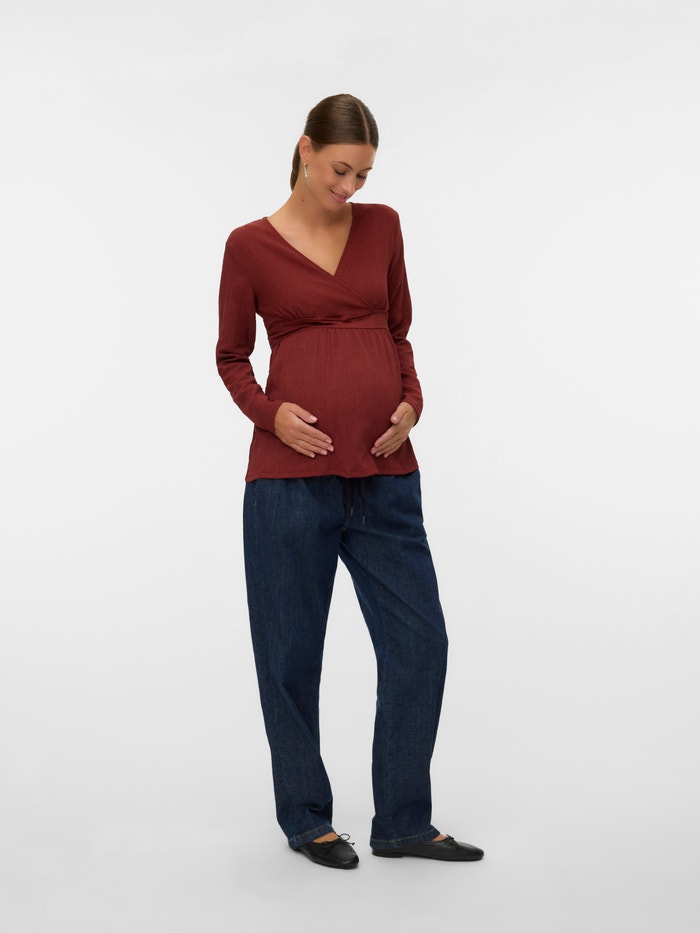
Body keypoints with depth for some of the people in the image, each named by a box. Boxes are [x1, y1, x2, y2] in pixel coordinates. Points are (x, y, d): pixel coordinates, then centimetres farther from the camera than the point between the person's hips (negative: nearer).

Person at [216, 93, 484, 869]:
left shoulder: (382, 227, 9)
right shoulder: (251, 245, 0)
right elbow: (231, 357, 7)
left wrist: (411, 401, -2)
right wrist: (270, 413, -12)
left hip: (384, 472, 4)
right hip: (293, 472, -3)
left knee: (419, 639, 3)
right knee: (292, 650, 6)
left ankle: (404, 822, 18)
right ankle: (306, 818, 25)